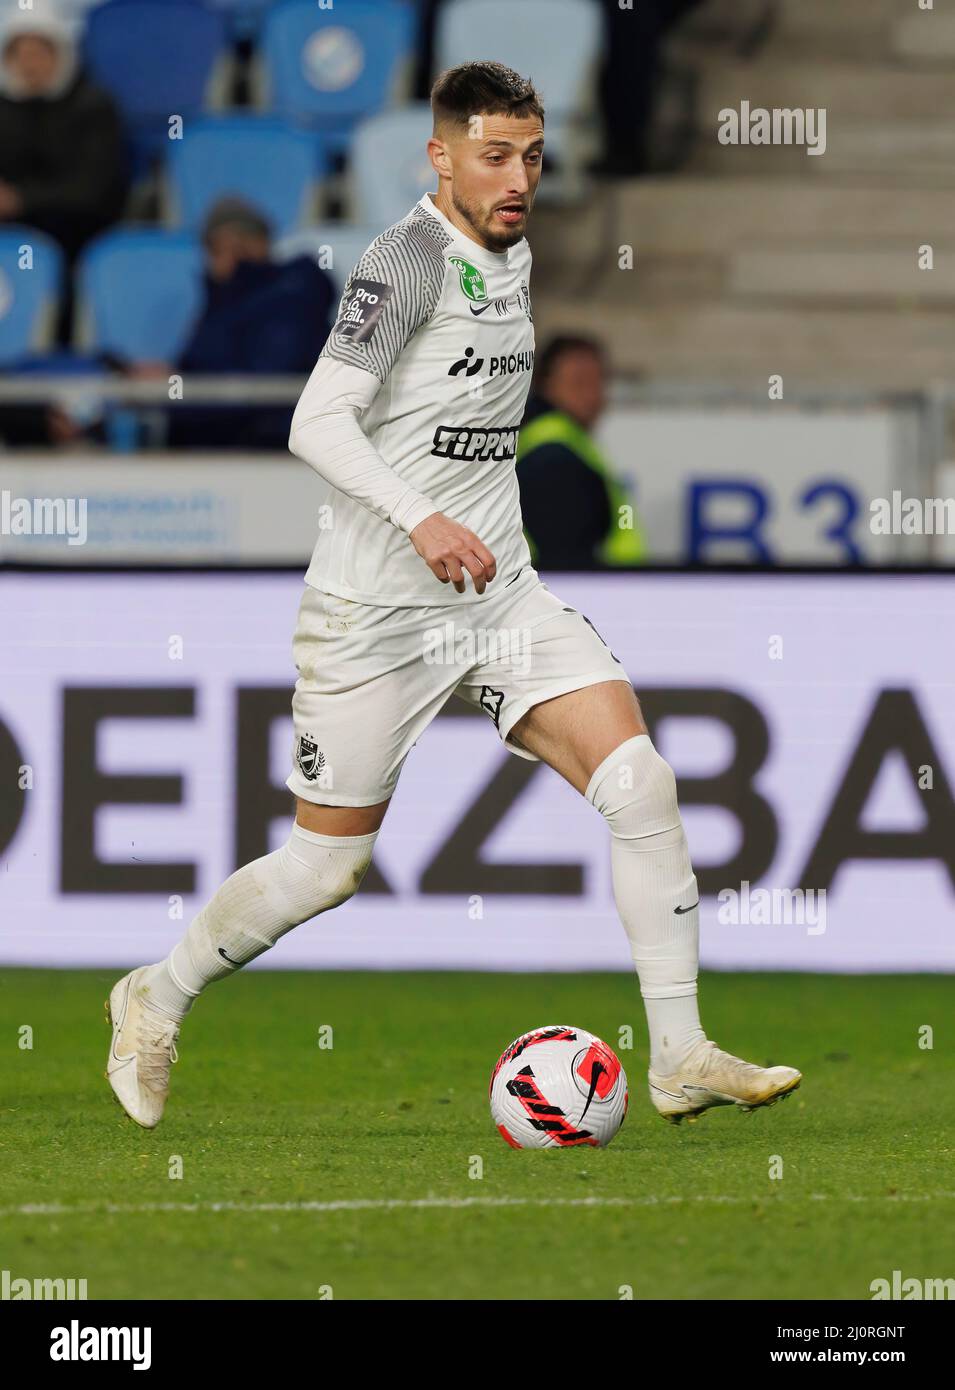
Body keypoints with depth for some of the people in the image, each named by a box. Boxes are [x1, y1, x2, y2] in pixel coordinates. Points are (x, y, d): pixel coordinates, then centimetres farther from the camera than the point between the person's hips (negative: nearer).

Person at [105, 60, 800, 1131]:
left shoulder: (511, 252, 10)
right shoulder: (410, 259, -16)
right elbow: (317, 422, -25)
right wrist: (419, 519, -37)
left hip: (498, 594, 7)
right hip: (376, 611, -7)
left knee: (639, 781, -11)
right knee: (325, 868, 3)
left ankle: (680, 1057, -8)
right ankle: (157, 1001, 28)